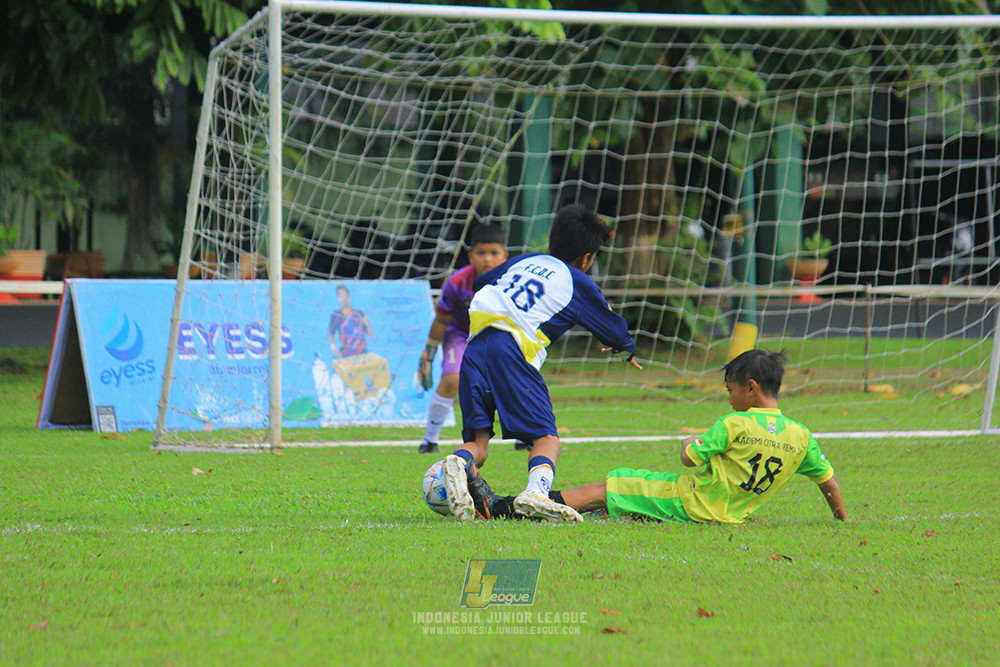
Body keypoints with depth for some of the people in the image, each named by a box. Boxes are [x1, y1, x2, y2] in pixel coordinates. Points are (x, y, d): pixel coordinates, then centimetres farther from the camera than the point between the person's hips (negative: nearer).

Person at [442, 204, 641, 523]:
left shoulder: (522, 261, 27)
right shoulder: (579, 283, 14)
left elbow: (478, 283, 43)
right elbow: (615, 330, 25)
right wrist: (627, 351, 49)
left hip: (474, 347, 5)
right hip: (512, 350, -5)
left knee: (478, 444, 4)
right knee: (547, 439, -5)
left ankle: (459, 462, -30)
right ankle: (536, 492, -35)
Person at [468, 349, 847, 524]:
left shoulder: (735, 425, -18)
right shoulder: (801, 438, -2)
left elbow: (689, 458, -14)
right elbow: (829, 481, 5)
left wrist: (689, 443, 9)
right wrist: (842, 519, 22)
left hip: (686, 502, -7)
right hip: (729, 516, 7)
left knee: (599, 491, 1)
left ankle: (498, 508, 1)